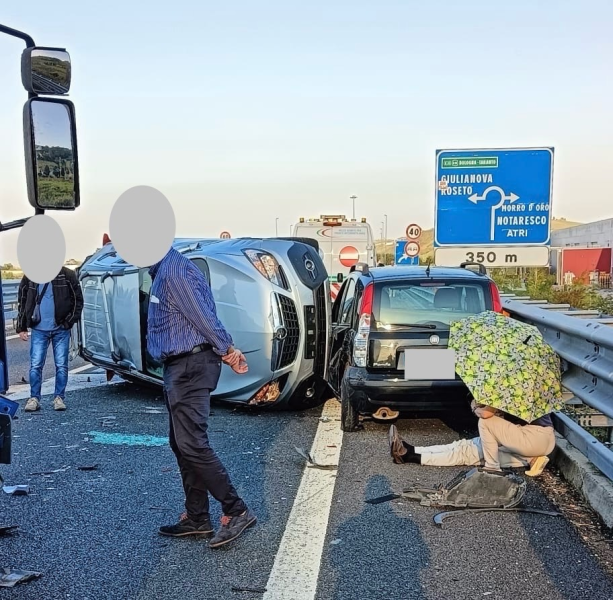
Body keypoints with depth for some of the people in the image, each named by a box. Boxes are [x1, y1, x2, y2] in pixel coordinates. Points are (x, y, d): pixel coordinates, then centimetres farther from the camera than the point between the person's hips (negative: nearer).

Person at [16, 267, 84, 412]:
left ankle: (59, 397, 14)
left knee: (61, 365, 3)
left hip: (61, 330, -1)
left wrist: (70, 321, -6)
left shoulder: (67, 275, -3)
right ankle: (34, 398, 10)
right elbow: (22, 303, 10)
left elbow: (78, 300, 2)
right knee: (35, 365, 0)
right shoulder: (30, 277, 3)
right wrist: (21, 328, 7)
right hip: (38, 330, 1)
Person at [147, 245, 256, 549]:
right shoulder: (163, 271, 18)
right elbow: (203, 317, 17)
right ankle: (196, 518, 20)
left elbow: (202, 315, -17)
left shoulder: (174, 270, -15)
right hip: (179, 367, 10)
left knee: (192, 444, -9)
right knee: (182, 445, 12)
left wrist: (227, 350, -7)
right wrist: (226, 351, 10)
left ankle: (236, 511, -1)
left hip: (189, 367, -10)